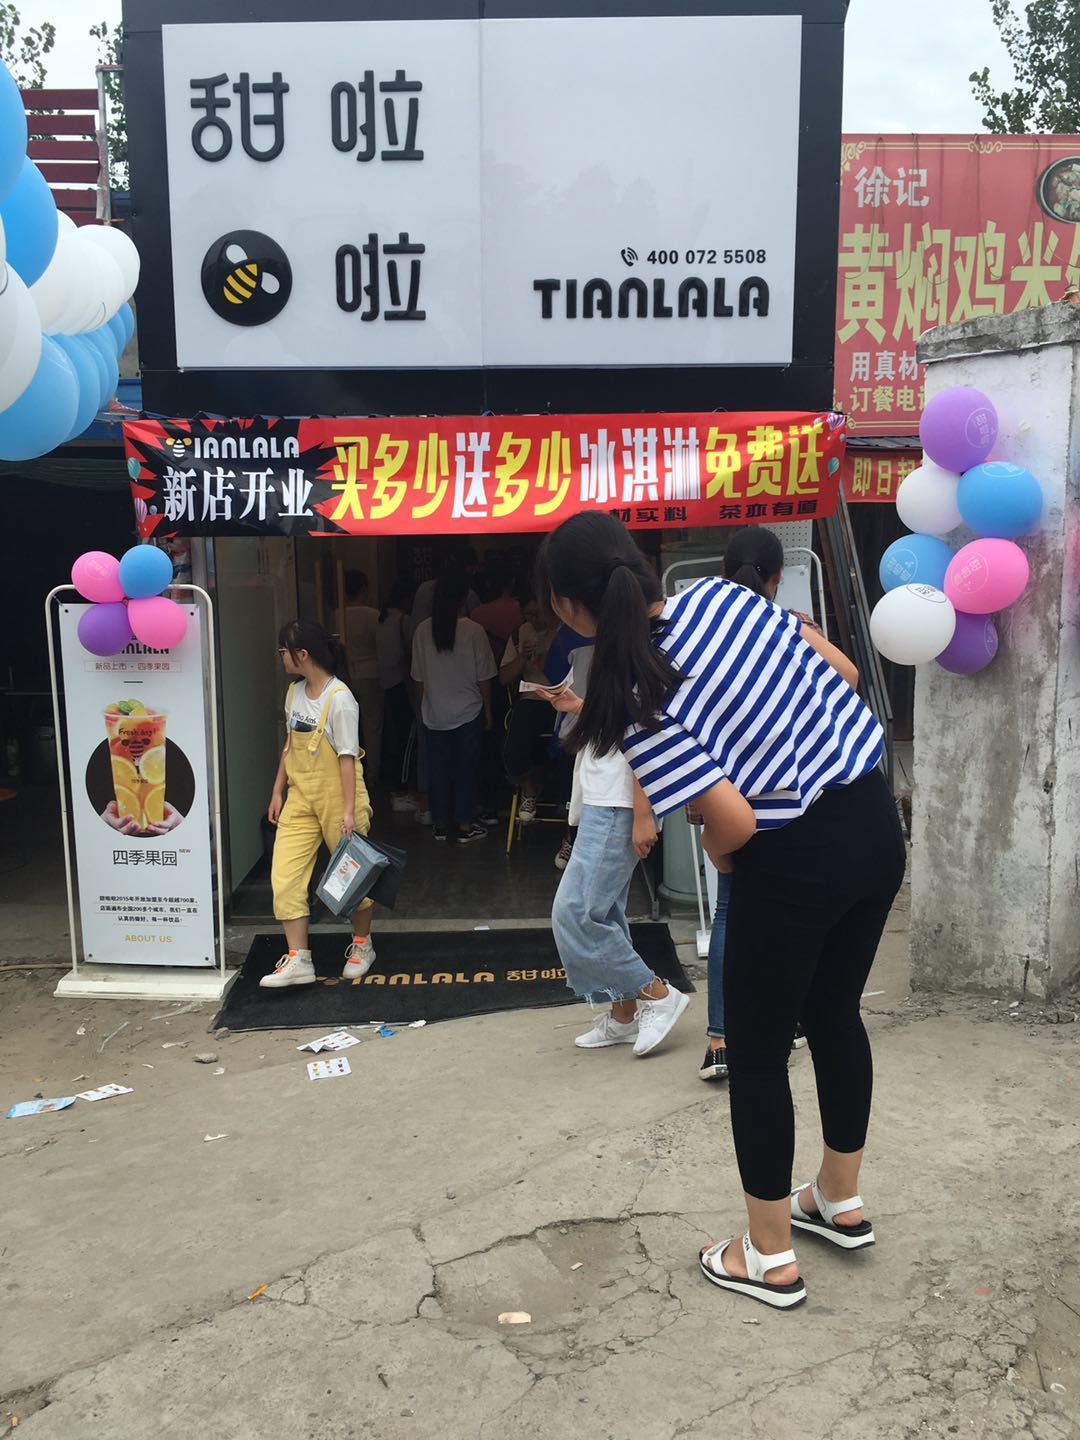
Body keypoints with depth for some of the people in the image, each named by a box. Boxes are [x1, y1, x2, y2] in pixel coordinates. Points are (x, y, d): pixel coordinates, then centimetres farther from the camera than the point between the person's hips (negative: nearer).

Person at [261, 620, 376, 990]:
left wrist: (349, 810, -19)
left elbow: (347, 757, -17)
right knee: (284, 876, -3)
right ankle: (298, 959, 3)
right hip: (301, 798, 7)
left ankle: (362, 945, 31)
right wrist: (278, 791, 14)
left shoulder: (339, 699, -17)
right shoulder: (294, 692, 7)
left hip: (336, 798, -7)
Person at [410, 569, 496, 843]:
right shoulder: (473, 631, -13)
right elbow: (483, 678, -7)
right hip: (468, 712, -2)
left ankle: (440, 824, 19)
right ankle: (465, 825, 13)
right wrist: (487, 709, 5)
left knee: (438, 768, 11)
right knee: (466, 768, 7)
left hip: (434, 714, 2)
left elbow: (419, 677, 2)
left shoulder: (423, 631, -6)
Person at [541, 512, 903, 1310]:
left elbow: (736, 821, -22)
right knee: (836, 1016, 25)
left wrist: (715, 852, 0)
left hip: (797, 863, -7)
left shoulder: (637, 703, -19)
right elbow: (844, 673, 7)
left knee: (756, 1054, 13)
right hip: (877, 823, 8)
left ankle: (771, 1259, 30)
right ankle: (842, 1202, 45)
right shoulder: (726, 595, -1)